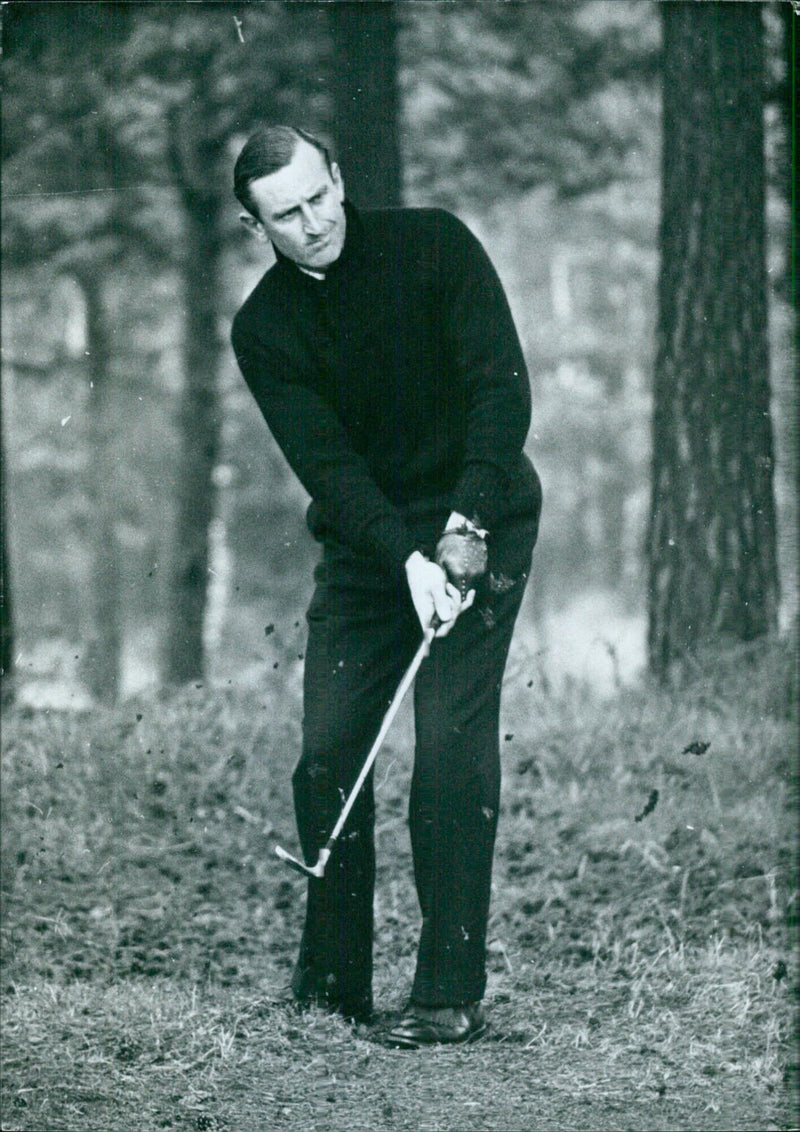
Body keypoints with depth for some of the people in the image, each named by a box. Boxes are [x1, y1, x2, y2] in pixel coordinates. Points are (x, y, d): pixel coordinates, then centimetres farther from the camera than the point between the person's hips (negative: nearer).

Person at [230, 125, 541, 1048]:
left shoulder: (433, 247, -10)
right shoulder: (265, 329, -5)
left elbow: (503, 388, -17)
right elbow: (325, 463, -15)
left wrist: (466, 519, -30)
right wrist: (408, 559, -30)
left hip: (479, 526, -3)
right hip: (365, 542, 3)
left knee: (451, 747, -13)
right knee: (327, 754, -2)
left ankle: (452, 992, -10)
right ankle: (331, 984, 12)